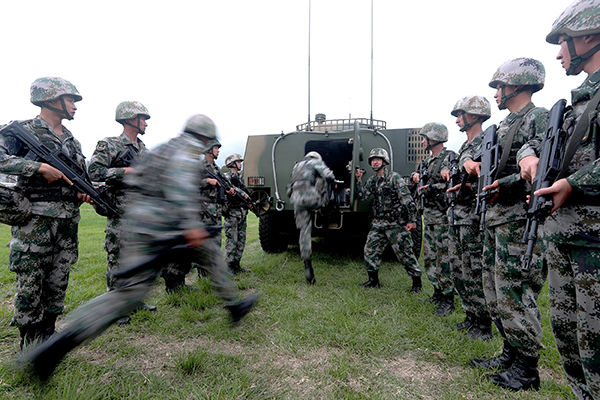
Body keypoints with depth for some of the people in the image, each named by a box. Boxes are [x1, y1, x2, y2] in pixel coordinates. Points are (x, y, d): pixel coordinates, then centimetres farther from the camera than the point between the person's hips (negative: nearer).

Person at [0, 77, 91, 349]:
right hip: (35, 224, -6)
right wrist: (40, 167, -21)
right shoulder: (23, 130, -2)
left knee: (57, 287, 12)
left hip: (67, 225, 6)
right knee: (29, 287, 1)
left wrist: (84, 192, 2)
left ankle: (47, 339, 26)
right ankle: (29, 347, 16)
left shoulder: (72, 140, 16)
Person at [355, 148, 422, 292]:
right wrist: (359, 180, 2)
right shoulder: (372, 181, 13)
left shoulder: (394, 178, -9)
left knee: (405, 253, -2)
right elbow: (362, 195, 10)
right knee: (370, 250, 7)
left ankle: (417, 282, 14)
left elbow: (407, 200, -13)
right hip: (378, 223, 7)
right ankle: (373, 280, 21)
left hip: (396, 224, -7)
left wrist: (412, 220, -18)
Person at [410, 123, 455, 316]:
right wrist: (415, 175, 10)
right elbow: (419, 172, 33)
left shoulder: (449, 158, -11)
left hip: (442, 216, -9)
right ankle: (438, 292, 26)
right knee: (429, 257, 14)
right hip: (428, 215, 9)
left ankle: (448, 300, 4)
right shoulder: (428, 160, 16)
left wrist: (430, 188, -15)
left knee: (444, 259, -5)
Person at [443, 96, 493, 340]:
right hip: (457, 219, 10)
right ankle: (471, 318, 28)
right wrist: (447, 170, 12)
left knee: (474, 274, -4)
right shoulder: (465, 147, 18)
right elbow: (452, 166, 32)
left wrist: (468, 187, -22)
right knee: (458, 271, 15)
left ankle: (484, 327, 10)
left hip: (474, 221, -10)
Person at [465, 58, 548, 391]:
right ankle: (511, 353, 28)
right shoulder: (503, 126, 19)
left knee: (515, 292, -4)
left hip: (518, 220, -9)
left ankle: (527, 368, 11)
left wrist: (508, 183, -21)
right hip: (494, 217, 10)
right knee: (495, 290, 14)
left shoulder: (540, 118, -8)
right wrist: (473, 164, 6)